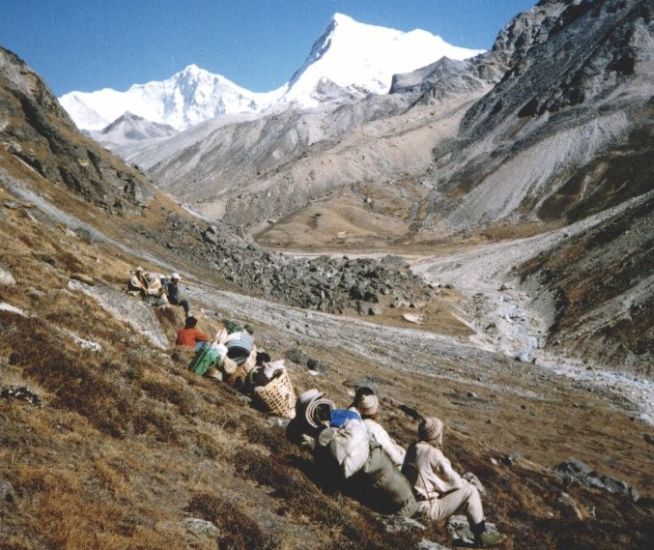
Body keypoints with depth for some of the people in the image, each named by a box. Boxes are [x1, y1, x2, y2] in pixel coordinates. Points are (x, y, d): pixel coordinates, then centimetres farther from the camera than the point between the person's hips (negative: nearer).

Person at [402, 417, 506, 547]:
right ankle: (482, 536, 0)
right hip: (428, 508, -9)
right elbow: (452, 479, -9)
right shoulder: (434, 454, -21)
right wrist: (466, 484, 13)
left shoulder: (413, 448, 3)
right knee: (470, 491, -7)